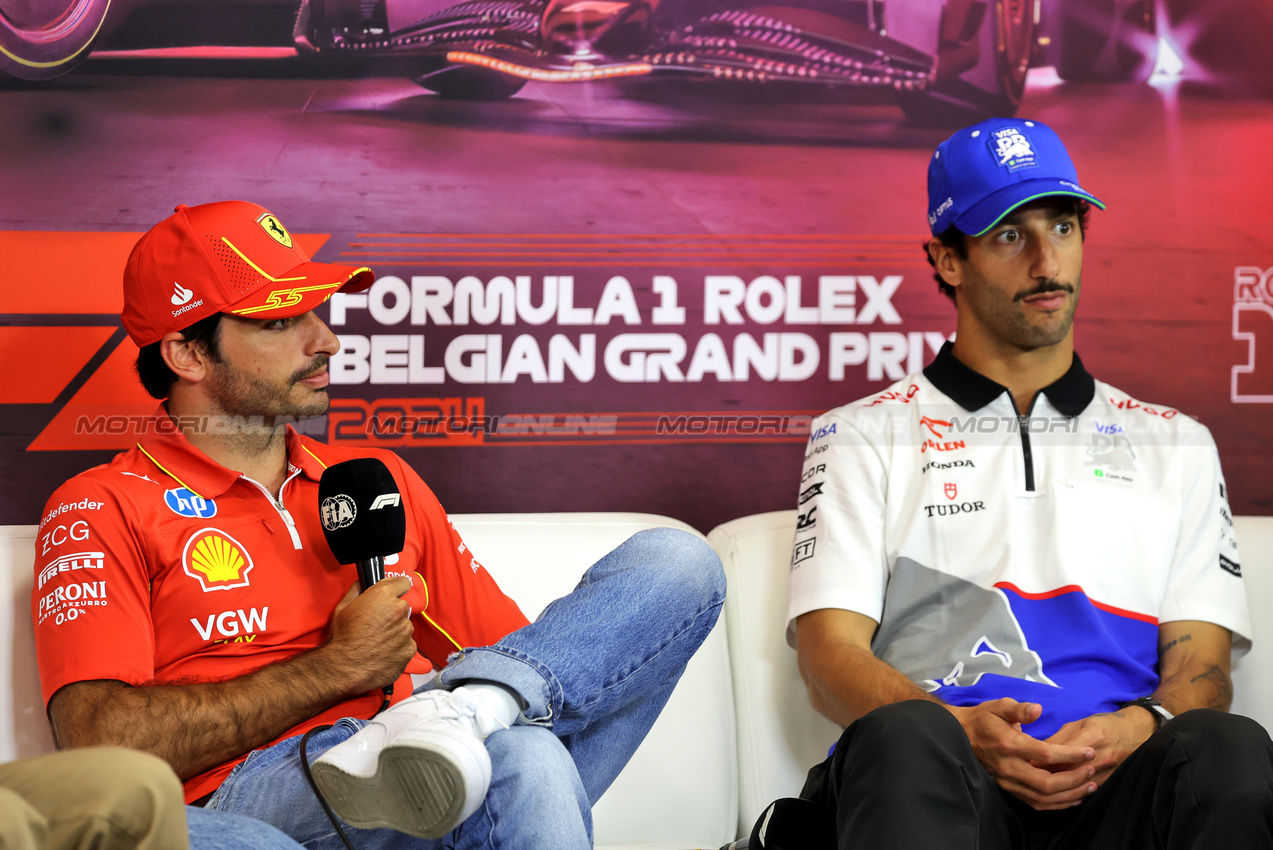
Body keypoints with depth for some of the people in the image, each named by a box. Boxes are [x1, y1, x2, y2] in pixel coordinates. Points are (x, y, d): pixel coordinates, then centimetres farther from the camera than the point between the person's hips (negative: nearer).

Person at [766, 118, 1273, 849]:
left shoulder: (1176, 445, 25)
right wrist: (960, 731, -16)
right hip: (940, 784, -2)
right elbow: (831, 653, 5)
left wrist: (1140, 727, -11)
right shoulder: (864, 436, 18)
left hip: (1112, 786, 3)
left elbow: (1201, 667, 15)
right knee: (906, 739, -39)